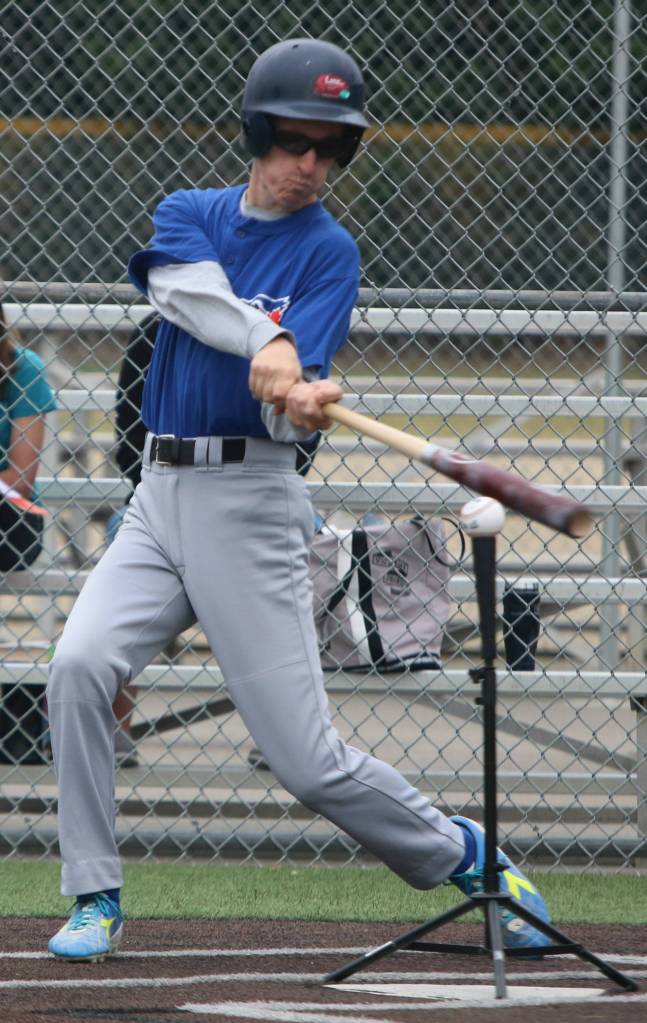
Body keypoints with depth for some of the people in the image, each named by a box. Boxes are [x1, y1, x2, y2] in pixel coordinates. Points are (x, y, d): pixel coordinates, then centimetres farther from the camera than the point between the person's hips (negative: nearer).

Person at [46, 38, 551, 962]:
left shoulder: (328, 251, -2)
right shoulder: (188, 215, 9)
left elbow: (289, 403, -14)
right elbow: (191, 293, -15)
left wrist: (298, 398, -38)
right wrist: (271, 348, -32)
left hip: (250, 503, -4)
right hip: (161, 495, 4)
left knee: (309, 762, -7)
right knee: (79, 666, -20)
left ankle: (462, 852, 17)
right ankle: (95, 902, -11)